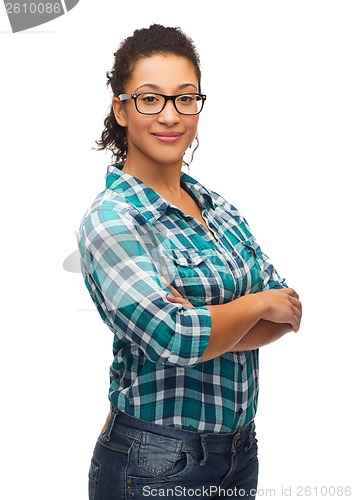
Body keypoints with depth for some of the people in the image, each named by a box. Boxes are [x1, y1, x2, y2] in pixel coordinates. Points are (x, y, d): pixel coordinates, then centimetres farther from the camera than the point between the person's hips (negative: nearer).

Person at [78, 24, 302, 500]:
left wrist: (197, 322, -20)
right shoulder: (111, 219, -15)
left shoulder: (219, 207, 6)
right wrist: (257, 304, -10)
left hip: (241, 448, 6)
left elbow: (289, 311, -3)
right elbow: (173, 337, -27)